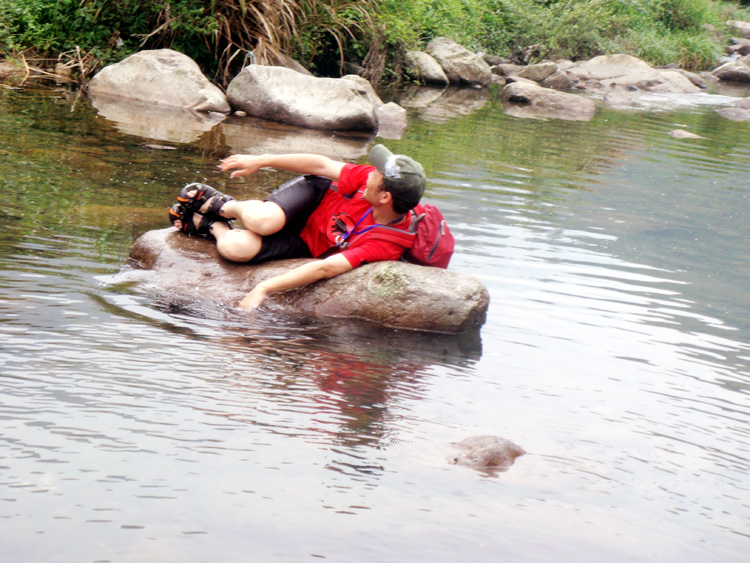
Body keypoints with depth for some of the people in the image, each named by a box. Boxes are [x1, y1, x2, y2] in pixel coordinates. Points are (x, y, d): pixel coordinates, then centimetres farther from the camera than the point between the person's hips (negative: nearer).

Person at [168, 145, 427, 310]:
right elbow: (321, 164, -9)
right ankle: (222, 206, 6)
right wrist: (261, 161, -3)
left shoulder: (388, 245, -36)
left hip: (306, 246, -2)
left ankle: (212, 225, 15)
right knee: (263, 221, -33)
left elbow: (325, 268, -38)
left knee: (234, 248, -25)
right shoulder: (371, 177, -24)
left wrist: (264, 288, -39)